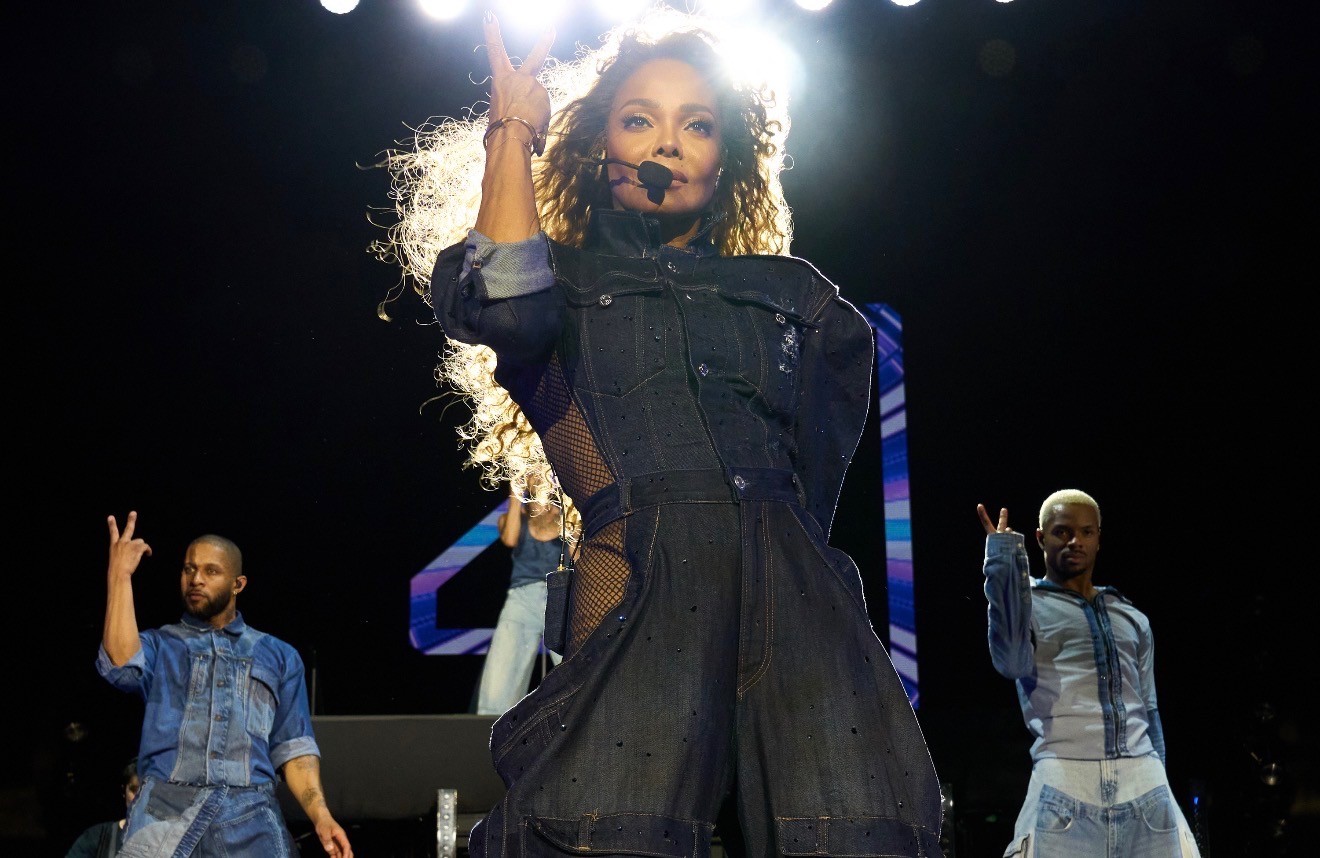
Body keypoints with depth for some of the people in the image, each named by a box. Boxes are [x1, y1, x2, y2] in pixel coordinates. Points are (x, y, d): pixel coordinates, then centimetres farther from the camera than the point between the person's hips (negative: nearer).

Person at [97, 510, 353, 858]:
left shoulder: (278, 656, 18)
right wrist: (120, 575, -5)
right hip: (165, 811, 0)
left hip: (250, 818, 1)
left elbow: (293, 747, 12)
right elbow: (121, 666, -7)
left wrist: (320, 815, -3)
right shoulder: (159, 644, 17)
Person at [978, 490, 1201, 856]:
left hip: (1143, 785, 4)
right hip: (1065, 784, -4)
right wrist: (1005, 560, -13)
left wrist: (1156, 789, 20)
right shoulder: (1030, 605, 10)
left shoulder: (1132, 619, 24)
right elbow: (1012, 662, -12)